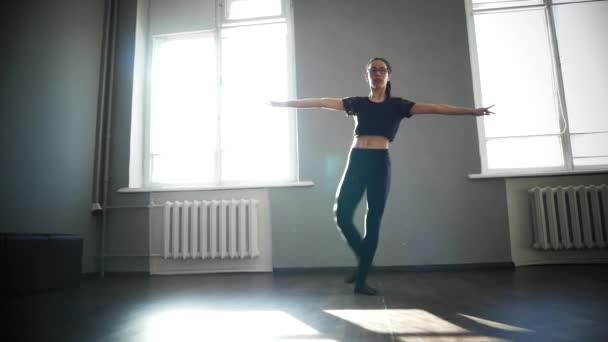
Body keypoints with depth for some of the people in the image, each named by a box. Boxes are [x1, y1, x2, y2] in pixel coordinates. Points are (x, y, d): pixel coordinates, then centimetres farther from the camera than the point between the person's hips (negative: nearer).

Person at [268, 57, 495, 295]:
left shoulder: (397, 105, 11)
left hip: (380, 163, -1)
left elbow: (434, 108, 4)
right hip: (356, 161, 1)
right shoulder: (358, 103, 13)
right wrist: (284, 104, 12)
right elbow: (320, 102, 12)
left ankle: (361, 280, 12)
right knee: (342, 214, -8)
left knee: (373, 221, 0)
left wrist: (471, 111, -2)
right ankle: (363, 259, 19)